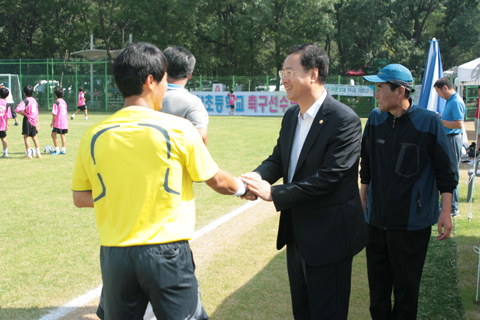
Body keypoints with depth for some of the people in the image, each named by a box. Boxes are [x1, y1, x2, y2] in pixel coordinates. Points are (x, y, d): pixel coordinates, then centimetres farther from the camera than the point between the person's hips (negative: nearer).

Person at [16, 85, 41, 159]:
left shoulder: (25, 101, -12)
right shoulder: (34, 100, 8)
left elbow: (17, 110, -26)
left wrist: (23, 114, -8)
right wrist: (37, 122, 19)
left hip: (27, 120, -7)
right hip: (34, 121, 7)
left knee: (26, 137, 0)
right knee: (34, 137, 16)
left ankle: (28, 154, -2)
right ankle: (38, 154, 17)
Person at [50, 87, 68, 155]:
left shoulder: (56, 103, -12)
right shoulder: (64, 102, 12)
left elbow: (54, 114, -14)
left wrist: (52, 122, -5)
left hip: (58, 122, -8)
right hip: (65, 122, 8)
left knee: (53, 134, -3)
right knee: (62, 135, 11)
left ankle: (57, 150, -7)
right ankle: (63, 150, 12)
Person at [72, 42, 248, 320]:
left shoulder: (94, 137, 0)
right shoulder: (178, 129, -8)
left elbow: (80, 197, 8)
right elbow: (218, 181, 3)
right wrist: (244, 188, 22)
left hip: (113, 254, 3)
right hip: (166, 253, -3)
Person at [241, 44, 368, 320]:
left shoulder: (344, 121, -20)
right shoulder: (291, 116, 7)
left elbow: (327, 178, -25)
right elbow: (278, 159, 11)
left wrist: (273, 193, -23)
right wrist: (258, 176, -13)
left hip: (328, 236, -8)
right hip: (297, 233, 8)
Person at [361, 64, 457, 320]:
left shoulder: (428, 121, -10)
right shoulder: (375, 119, 3)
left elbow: (444, 170, -4)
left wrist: (446, 211, -7)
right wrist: (362, 200, 17)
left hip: (412, 222, -4)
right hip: (376, 219, 4)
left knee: (406, 286, 8)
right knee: (377, 282, 13)